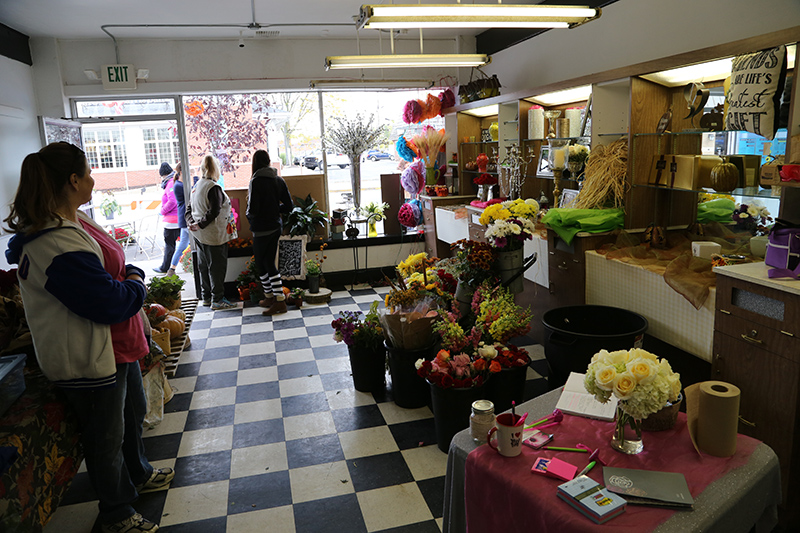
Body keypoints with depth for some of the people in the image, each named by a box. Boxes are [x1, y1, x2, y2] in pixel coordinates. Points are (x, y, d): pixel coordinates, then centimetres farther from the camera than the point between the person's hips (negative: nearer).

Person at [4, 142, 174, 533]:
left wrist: (131, 277, -5)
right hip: (90, 359, -10)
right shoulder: (58, 246, -30)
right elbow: (110, 303, -31)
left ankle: (138, 475, 52)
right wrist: (137, 285, -11)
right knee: (108, 436, 10)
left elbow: (112, 265, 16)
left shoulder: (73, 220, 4)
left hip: (116, 343, 10)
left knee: (133, 412, 27)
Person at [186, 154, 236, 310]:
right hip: (213, 235, -9)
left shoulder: (196, 187, 10)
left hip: (200, 235, 9)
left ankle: (206, 297, 25)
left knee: (203, 266, 15)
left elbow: (189, 208, 12)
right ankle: (217, 300, 5)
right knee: (217, 266, 0)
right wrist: (200, 225, -15)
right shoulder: (214, 188, -17)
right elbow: (214, 211, -23)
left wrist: (190, 222, -1)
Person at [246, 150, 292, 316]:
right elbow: (289, 206, 5)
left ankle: (271, 295, 11)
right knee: (269, 263, 14)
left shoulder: (256, 181, -16)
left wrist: (248, 214, 2)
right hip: (276, 226, 7)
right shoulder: (278, 180, 3)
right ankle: (275, 298, 20)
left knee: (261, 264, 7)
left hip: (262, 229, -7)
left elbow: (252, 210, -20)